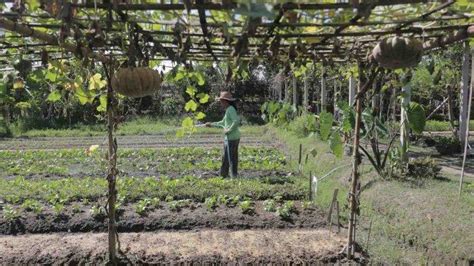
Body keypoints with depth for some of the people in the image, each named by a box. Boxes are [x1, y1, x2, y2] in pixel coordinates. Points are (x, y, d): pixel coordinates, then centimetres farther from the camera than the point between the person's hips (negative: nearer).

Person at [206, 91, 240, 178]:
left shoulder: (231, 109, -14)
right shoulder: (228, 110, 16)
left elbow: (237, 121, -28)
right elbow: (223, 123, 26)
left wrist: (229, 130, -20)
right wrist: (211, 124, 27)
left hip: (232, 138, -10)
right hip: (229, 138, 10)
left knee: (231, 158, -2)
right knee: (225, 158, 16)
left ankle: (234, 176, 6)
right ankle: (223, 175, 25)